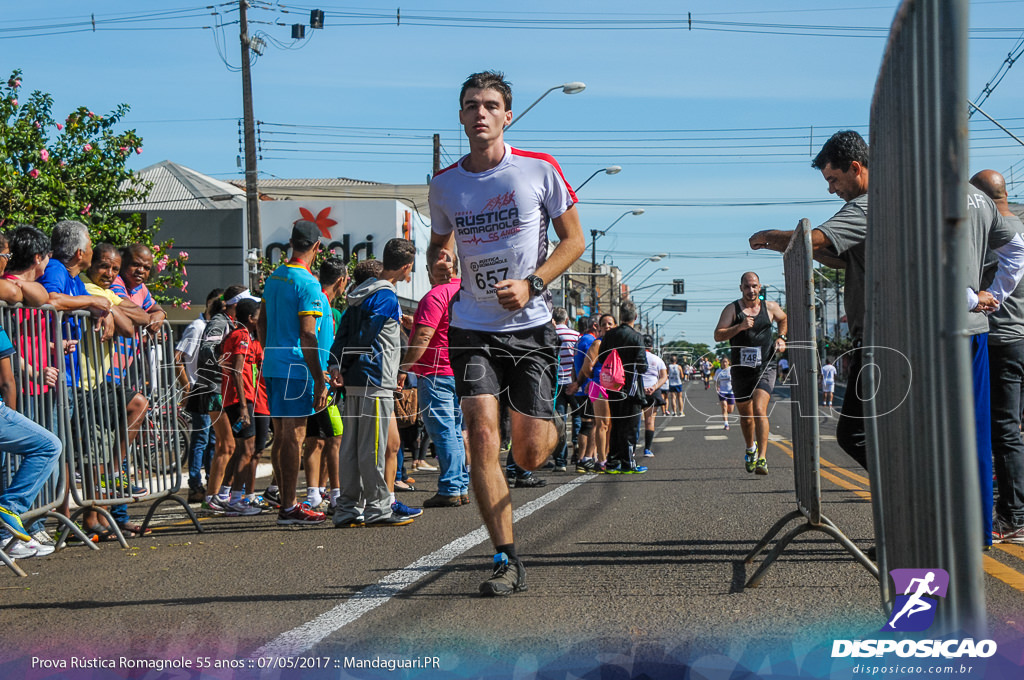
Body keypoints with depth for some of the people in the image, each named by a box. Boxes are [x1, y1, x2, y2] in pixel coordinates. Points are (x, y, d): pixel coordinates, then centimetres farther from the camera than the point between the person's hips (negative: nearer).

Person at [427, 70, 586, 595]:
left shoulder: (539, 169, -4)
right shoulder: (444, 185, 3)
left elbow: (573, 240, 2)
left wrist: (531, 284, -13)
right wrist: (438, 263, -6)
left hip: (531, 326, -1)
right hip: (473, 327, 1)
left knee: (530, 455, -2)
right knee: (482, 434, -16)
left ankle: (550, 427, 38)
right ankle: (507, 561, -9)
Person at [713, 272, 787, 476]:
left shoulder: (770, 307, 6)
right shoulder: (732, 309, 0)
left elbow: (784, 319, 29)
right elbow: (718, 335, -9)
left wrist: (781, 338, 14)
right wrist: (739, 327, -21)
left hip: (765, 369, -1)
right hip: (741, 369, 1)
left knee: (760, 410, -20)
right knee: (746, 415, 14)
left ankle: (761, 459, -23)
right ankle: (750, 448, 43)